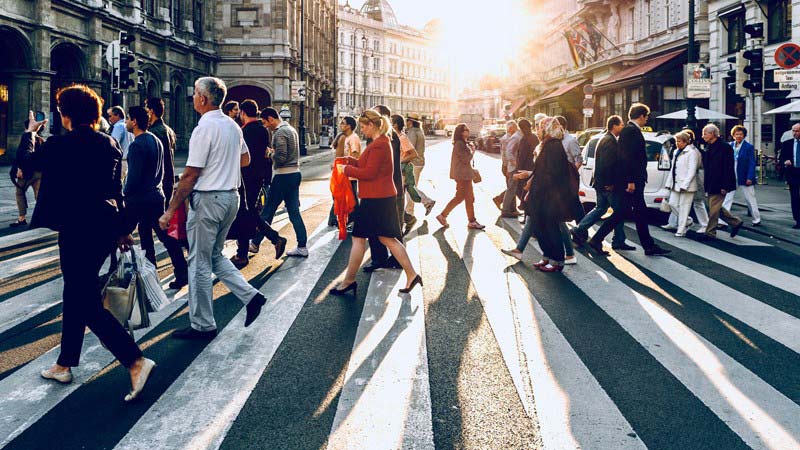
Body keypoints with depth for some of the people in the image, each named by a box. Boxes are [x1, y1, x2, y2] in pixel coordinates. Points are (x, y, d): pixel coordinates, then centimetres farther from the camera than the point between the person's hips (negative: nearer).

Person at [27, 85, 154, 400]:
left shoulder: (59, 145, -12)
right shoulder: (110, 144, 5)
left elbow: (27, 162, 8)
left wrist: (29, 132, 26)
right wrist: (123, 230, 18)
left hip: (77, 229, -7)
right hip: (107, 226, 7)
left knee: (89, 303, -3)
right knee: (76, 294, 20)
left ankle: (136, 362, -14)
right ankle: (65, 364, 32)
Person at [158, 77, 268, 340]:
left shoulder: (205, 128, -16)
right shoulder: (232, 125, 8)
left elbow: (190, 174, -19)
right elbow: (245, 159, 23)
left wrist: (170, 210, -15)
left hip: (207, 199, -8)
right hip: (231, 196, 9)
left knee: (200, 262, 2)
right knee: (214, 255, 22)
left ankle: (202, 326, 11)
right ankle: (250, 296, 10)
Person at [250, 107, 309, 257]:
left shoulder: (280, 133, -14)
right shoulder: (291, 129, 15)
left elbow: (281, 157, -22)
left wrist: (270, 153, -4)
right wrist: (273, 151, 9)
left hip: (283, 176, -9)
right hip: (295, 173, 9)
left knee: (267, 211, 2)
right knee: (294, 211, 9)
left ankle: (256, 243, 12)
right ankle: (302, 247, 8)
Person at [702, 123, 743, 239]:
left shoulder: (724, 147, -14)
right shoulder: (709, 148, 14)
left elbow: (728, 168, -17)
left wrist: (724, 186, -21)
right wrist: (706, 185, 17)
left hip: (719, 185, -9)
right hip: (711, 185, 9)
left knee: (714, 209, -5)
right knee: (717, 208, 14)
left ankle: (710, 232, 2)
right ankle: (735, 222, 27)